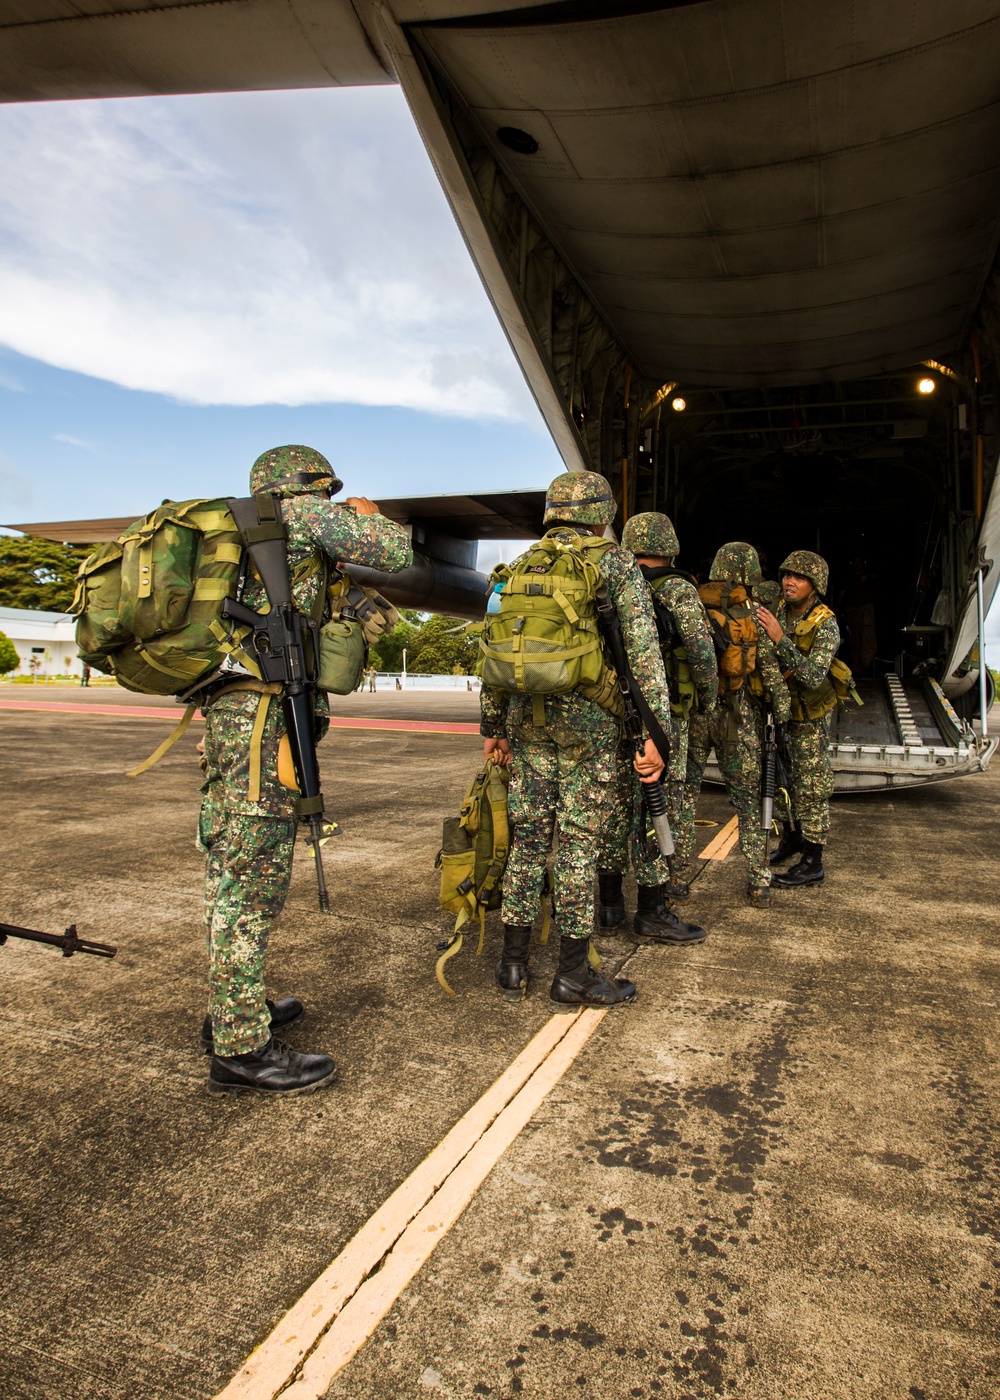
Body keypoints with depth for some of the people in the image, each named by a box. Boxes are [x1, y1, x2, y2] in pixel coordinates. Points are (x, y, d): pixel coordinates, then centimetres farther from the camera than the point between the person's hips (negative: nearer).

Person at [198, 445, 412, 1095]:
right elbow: (395, 551, -2)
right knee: (253, 874, -8)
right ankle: (241, 1047, -3)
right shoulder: (297, 513, 1)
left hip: (232, 710, 10)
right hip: (264, 711, -10)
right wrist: (366, 516, 17)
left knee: (236, 868, 15)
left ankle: (233, 1008, 27)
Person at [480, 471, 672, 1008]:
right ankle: (573, 972, 10)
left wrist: (493, 725, 19)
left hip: (528, 712, 5)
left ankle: (513, 963, 16)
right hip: (589, 714, -4)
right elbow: (642, 649, -10)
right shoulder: (617, 563, -2)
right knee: (578, 840, 1)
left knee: (528, 836, 10)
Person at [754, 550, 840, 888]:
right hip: (780, 708, 7)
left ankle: (812, 863, 6)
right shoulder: (778, 611, -5)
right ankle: (792, 838, 36)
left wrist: (779, 638, -41)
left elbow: (813, 677, -36)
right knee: (783, 777, 17)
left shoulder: (825, 625, -23)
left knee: (810, 786, -1)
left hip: (809, 715, -6)